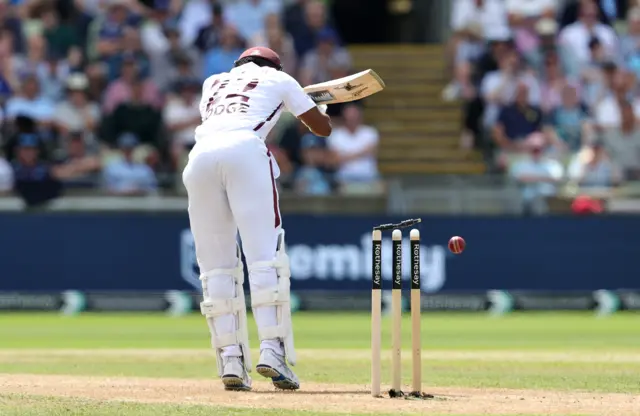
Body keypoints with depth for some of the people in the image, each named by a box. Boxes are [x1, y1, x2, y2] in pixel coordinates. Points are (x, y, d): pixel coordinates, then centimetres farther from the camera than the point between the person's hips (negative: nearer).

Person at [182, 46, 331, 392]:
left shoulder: (213, 83, 35)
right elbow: (323, 128, 31)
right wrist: (320, 107, 55)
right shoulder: (277, 78, 27)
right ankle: (272, 351, -23)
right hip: (244, 150, -4)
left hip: (200, 155, 4)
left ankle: (231, 361, -5)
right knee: (265, 256, -8)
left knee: (216, 264, 5)